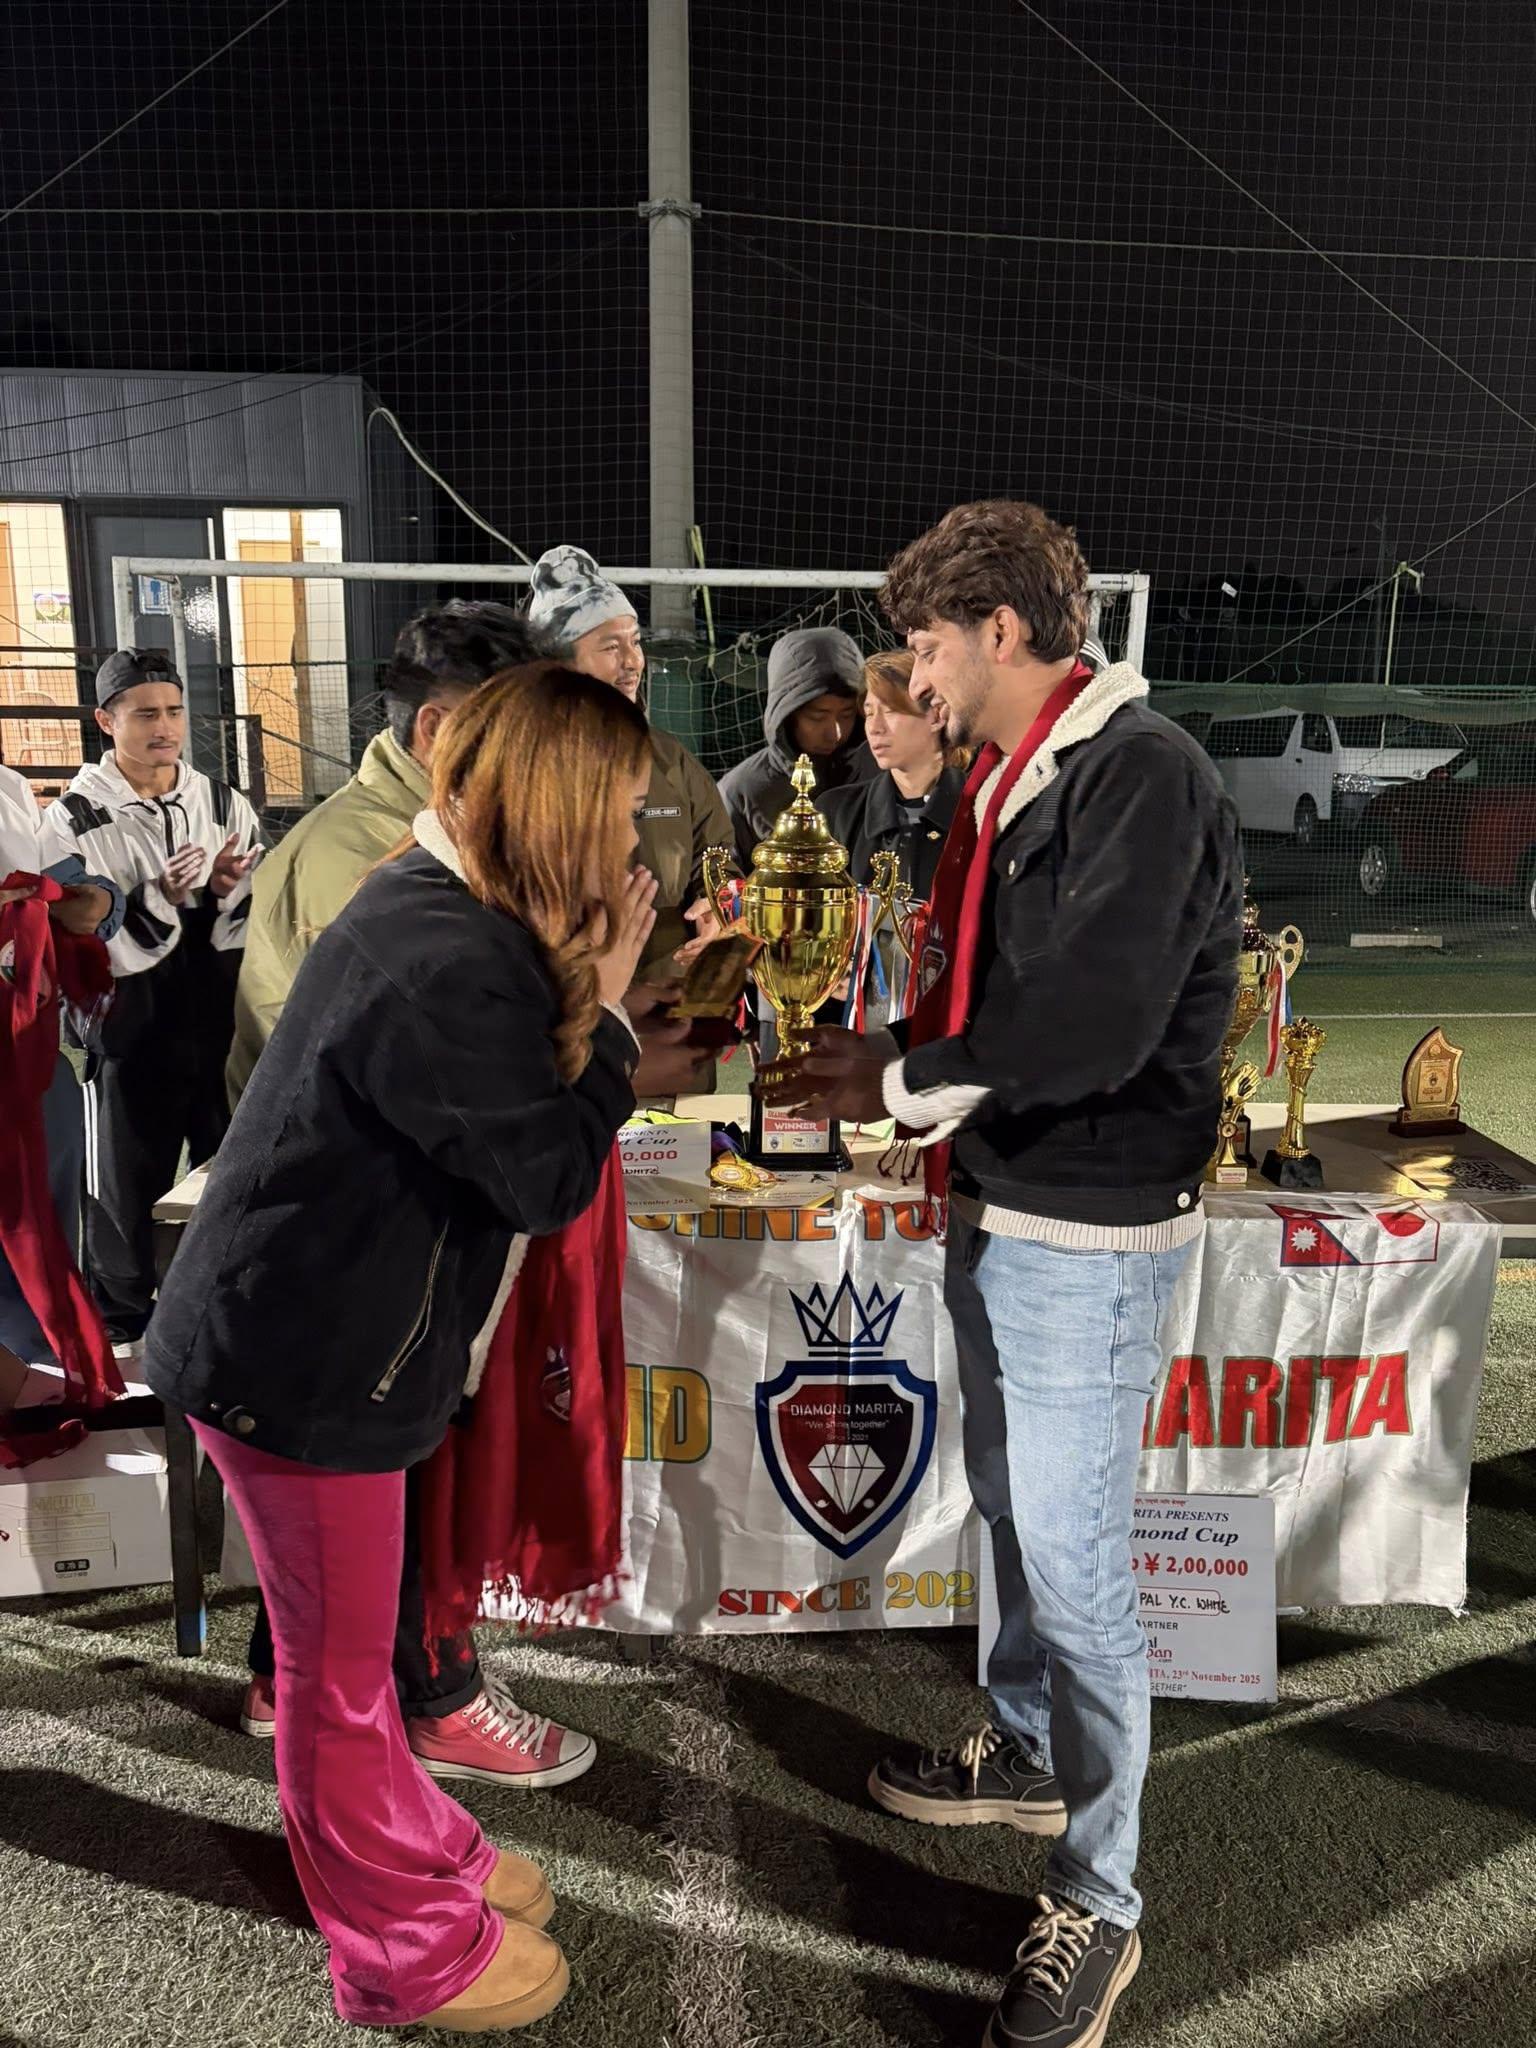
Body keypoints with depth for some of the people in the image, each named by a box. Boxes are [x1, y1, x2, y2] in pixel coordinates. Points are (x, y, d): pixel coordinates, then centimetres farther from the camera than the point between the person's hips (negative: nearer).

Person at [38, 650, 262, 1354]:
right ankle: (122, 1324, 31)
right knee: (128, 1188, 9)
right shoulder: (73, 820, -7)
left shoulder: (224, 804, 2)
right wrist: (159, 896, -24)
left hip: (222, 1025, 3)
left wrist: (228, 889, -16)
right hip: (131, 1034, -3)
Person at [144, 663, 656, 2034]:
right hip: (299, 1365, -10)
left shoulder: (450, 917, 4)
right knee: (339, 1664, 11)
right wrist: (603, 1005, -16)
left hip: (324, 1339, 10)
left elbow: (518, 1126, 8)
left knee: (350, 1636, 26)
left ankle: (418, 1852, 47)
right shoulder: (447, 967, -30)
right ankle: (405, 1958, 32)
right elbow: (552, 1179, -23)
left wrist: (580, 1000, -4)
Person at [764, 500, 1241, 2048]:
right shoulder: (1016, 780, 11)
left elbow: (1092, 1024, -27)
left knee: (1076, 1564, 1)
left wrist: (905, 1087, -16)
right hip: (997, 1210, 9)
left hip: (1088, 1235, -9)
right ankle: (1026, 1751, 45)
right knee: (1011, 1513, 23)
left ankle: (1096, 1906, 20)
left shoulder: (1142, 774, -18)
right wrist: (895, 1054, 0)